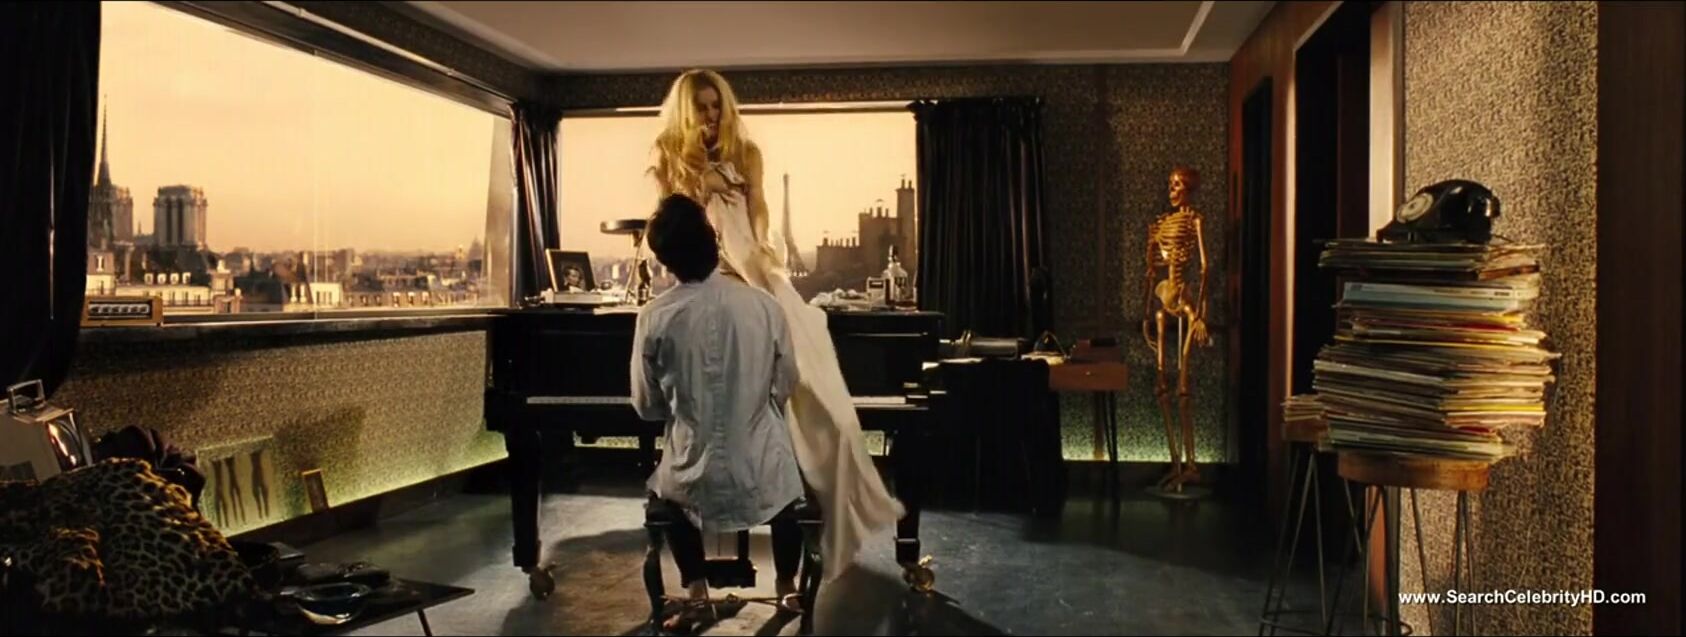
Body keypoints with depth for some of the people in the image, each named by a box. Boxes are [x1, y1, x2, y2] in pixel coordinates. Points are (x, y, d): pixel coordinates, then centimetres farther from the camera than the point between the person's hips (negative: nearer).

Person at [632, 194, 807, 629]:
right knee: (789, 484, 36)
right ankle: (787, 586, 36)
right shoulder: (764, 306, -8)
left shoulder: (655, 318, -11)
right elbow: (785, 388, 4)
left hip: (695, 475, -1)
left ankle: (695, 590, 21)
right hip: (762, 470, 1)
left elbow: (648, 406, -1)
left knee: (667, 491, 34)